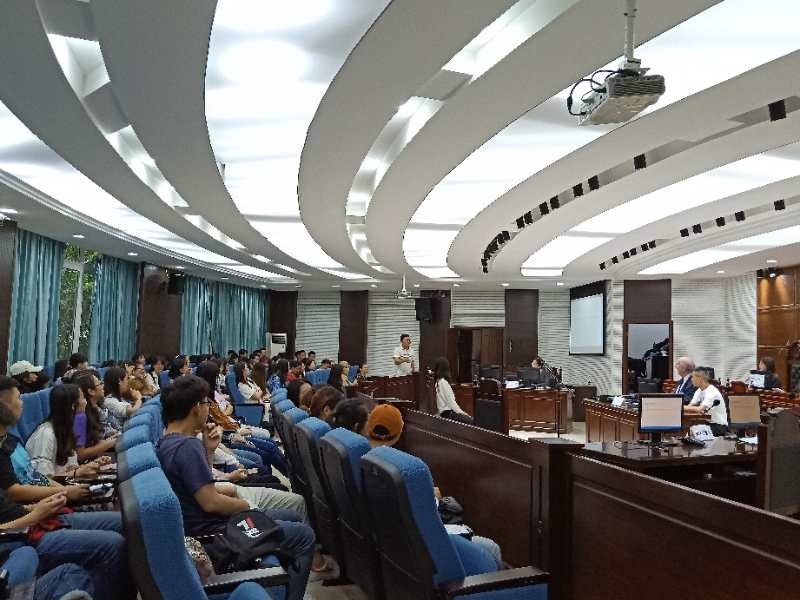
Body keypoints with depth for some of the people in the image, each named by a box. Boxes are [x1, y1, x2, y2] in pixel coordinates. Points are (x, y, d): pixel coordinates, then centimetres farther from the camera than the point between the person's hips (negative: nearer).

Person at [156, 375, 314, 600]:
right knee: (304, 535, -5)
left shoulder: (167, 442, 7)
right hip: (215, 533, -10)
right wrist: (244, 505, -9)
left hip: (206, 523, 10)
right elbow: (210, 502, -28)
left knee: (293, 517, 18)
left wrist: (208, 449, 1)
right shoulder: (187, 445, -25)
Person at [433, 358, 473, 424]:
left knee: (471, 418, 4)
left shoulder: (437, 382, 11)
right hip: (447, 413, -9)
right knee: (470, 421, -16)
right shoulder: (443, 383, -15)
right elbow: (451, 402, -17)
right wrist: (463, 413, -10)